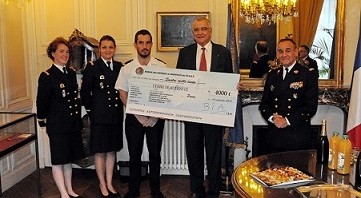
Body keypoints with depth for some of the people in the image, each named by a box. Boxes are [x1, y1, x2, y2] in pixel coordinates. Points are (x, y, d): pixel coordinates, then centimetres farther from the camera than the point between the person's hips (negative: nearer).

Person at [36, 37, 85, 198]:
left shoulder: (71, 73, 8)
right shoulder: (47, 76, -11)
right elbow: (42, 102, -8)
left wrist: (78, 119, 12)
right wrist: (43, 120, -2)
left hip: (73, 124, 6)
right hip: (57, 125, -6)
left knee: (69, 159, 16)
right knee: (58, 160, 4)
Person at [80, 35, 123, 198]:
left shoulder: (119, 67, 6)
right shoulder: (92, 67, -6)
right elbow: (85, 92, -4)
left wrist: (120, 107, 1)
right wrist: (90, 110, -4)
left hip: (116, 115, 4)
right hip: (99, 116, -4)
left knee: (112, 150, 12)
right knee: (100, 152, 6)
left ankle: (109, 183, 25)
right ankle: (102, 184, 22)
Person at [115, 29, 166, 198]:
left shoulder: (161, 67, -5)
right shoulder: (127, 69, -1)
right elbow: (123, 94, 1)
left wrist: (156, 115, -11)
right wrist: (139, 115, -7)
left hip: (156, 117, 0)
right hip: (134, 117, 1)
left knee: (155, 154, 10)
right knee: (134, 155, 10)